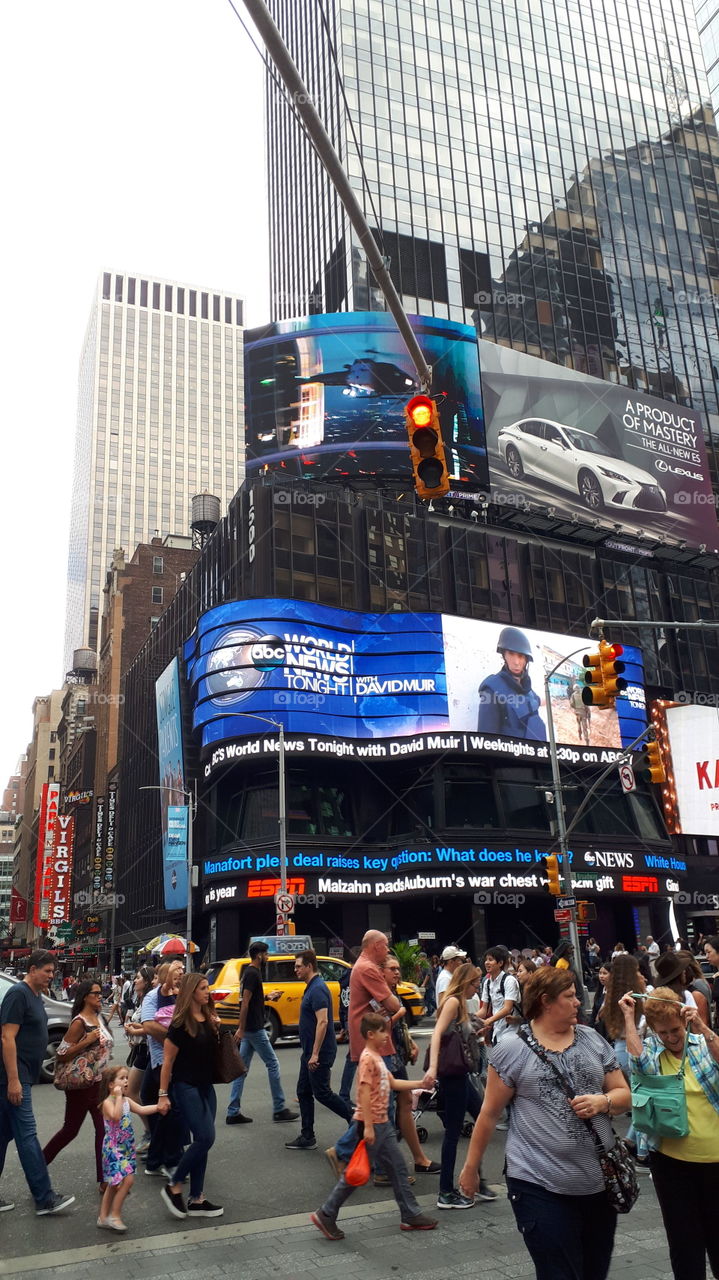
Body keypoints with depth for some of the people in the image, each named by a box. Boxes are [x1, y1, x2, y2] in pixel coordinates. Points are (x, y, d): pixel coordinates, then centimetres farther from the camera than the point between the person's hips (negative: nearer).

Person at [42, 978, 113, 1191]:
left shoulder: (99, 1018, 7)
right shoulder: (79, 1022, -17)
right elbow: (62, 1054, -18)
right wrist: (87, 1041, -26)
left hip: (99, 1083, 7)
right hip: (81, 1085, -7)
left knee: (104, 1128, 2)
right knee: (71, 1129, 8)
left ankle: (105, 1178, 8)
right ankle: (39, 1163, 29)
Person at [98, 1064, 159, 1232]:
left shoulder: (127, 1100, 8)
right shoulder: (108, 1102, -15)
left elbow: (142, 1110, 2)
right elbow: (116, 1116, -33)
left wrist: (160, 1106, -6)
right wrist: (118, 1096, -29)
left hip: (127, 1148, 8)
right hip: (113, 1148, -8)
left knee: (114, 1184, 15)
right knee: (128, 1179, -16)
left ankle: (104, 1217, 26)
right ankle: (115, 1215, -3)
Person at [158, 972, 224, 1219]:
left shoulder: (209, 1019, 6)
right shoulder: (181, 1023, -15)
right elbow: (168, 1061, -12)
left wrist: (217, 1029, 1)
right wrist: (163, 1095, -12)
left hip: (206, 1087, 7)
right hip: (185, 1087, -7)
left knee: (202, 1142, 8)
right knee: (205, 1138, -12)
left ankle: (196, 1200, 17)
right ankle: (173, 1186, 6)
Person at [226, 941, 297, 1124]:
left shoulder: (251, 972, 14)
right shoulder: (253, 974, -16)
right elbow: (245, 1002, -21)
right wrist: (241, 1029, -22)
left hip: (249, 1029, 10)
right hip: (254, 1029, -10)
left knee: (242, 1069, 9)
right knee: (272, 1064, -1)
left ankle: (233, 1113, 10)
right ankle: (279, 1109, 6)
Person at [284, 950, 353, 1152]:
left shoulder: (317, 989, -20)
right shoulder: (312, 987, 13)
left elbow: (322, 1021, -26)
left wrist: (315, 1053, -27)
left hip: (319, 1054, -10)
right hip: (310, 1052, 10)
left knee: (322, 1093, -2)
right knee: (304, 1092, 11)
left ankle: (354, 1118, 12)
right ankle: (307, 1138, 17)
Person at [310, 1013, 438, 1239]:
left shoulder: (377, 1057, 13)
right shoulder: (368, 1058, -18)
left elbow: (393, 1083, 19)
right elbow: (364, 1093, -22)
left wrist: (421, 1083, 14)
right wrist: (368, 1127, -25)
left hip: (383, 1123, 10)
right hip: (371, 1124, -10)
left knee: (398, 1169, 12)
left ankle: (411, 1215, 21)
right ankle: (326, 1215, 10)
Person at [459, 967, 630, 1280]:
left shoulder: (593, 1040, 4)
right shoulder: (511, 1048, -7)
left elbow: (623, 1094, 9)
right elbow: (490, 1113, -1)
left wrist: (602, 1101, -12)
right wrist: (471, 1166, 4)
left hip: (600, 1181, 5)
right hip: (540, 1185, -4)